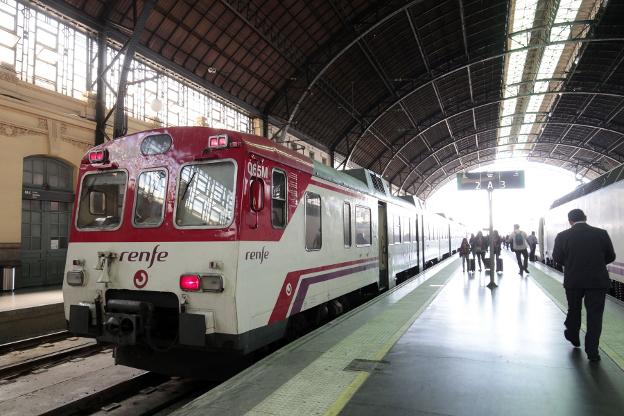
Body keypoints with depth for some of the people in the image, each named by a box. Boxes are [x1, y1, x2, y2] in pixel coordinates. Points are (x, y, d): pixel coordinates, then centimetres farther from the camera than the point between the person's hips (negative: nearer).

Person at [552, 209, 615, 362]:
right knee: (595, 315, 6)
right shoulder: (602, 233, -6)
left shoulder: (563, 236, -9)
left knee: (573, 310, 22)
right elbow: (610, 257, 2)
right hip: (598, 280, 0)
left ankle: (573, 337, 40)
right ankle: (592, 351, 7)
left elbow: (557, 258, -1)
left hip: (573, 280, 0)